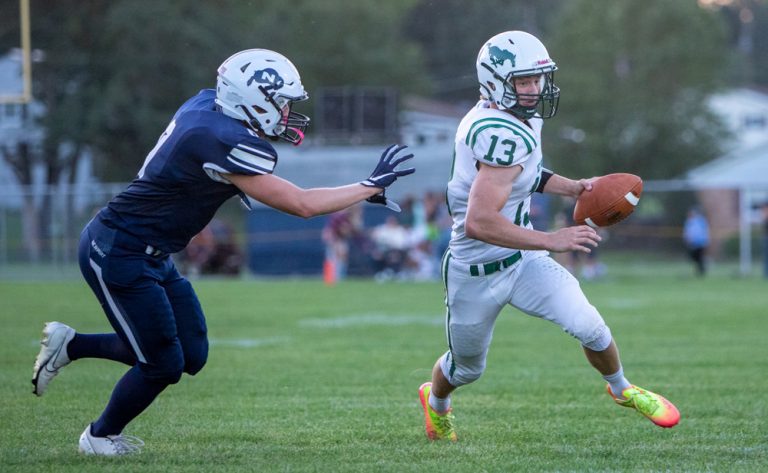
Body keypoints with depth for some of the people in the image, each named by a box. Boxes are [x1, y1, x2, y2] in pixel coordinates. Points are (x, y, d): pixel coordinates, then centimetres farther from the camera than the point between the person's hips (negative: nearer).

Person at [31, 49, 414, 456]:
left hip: (149, 254, 10)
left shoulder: (207, 103, -1)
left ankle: (69, 344, 26)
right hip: (117, 255, -10)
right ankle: (100, 436, 27)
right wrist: (372, 186, -15)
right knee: (163, 367, 2)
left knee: (191, 356, 12)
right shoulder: (225, 143, -26)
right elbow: (302, 205, -25)